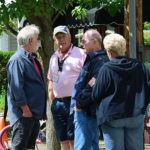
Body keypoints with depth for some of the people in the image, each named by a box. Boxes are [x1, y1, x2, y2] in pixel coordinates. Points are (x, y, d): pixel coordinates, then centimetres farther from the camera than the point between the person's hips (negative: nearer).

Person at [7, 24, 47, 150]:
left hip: (35, 113, 10)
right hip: (23, 115, -10)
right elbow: (16, 88, -19)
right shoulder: (17, 60, -14)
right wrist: (25, 109, -20)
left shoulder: (32, 59, 17)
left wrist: (42, 112, 21)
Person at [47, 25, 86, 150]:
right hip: (58, 103, 6)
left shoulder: (80, 54, -4)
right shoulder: (54, 57, 17)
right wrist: (53, 102, 13)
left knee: (73, 139, -11)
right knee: (63, 140, 7)